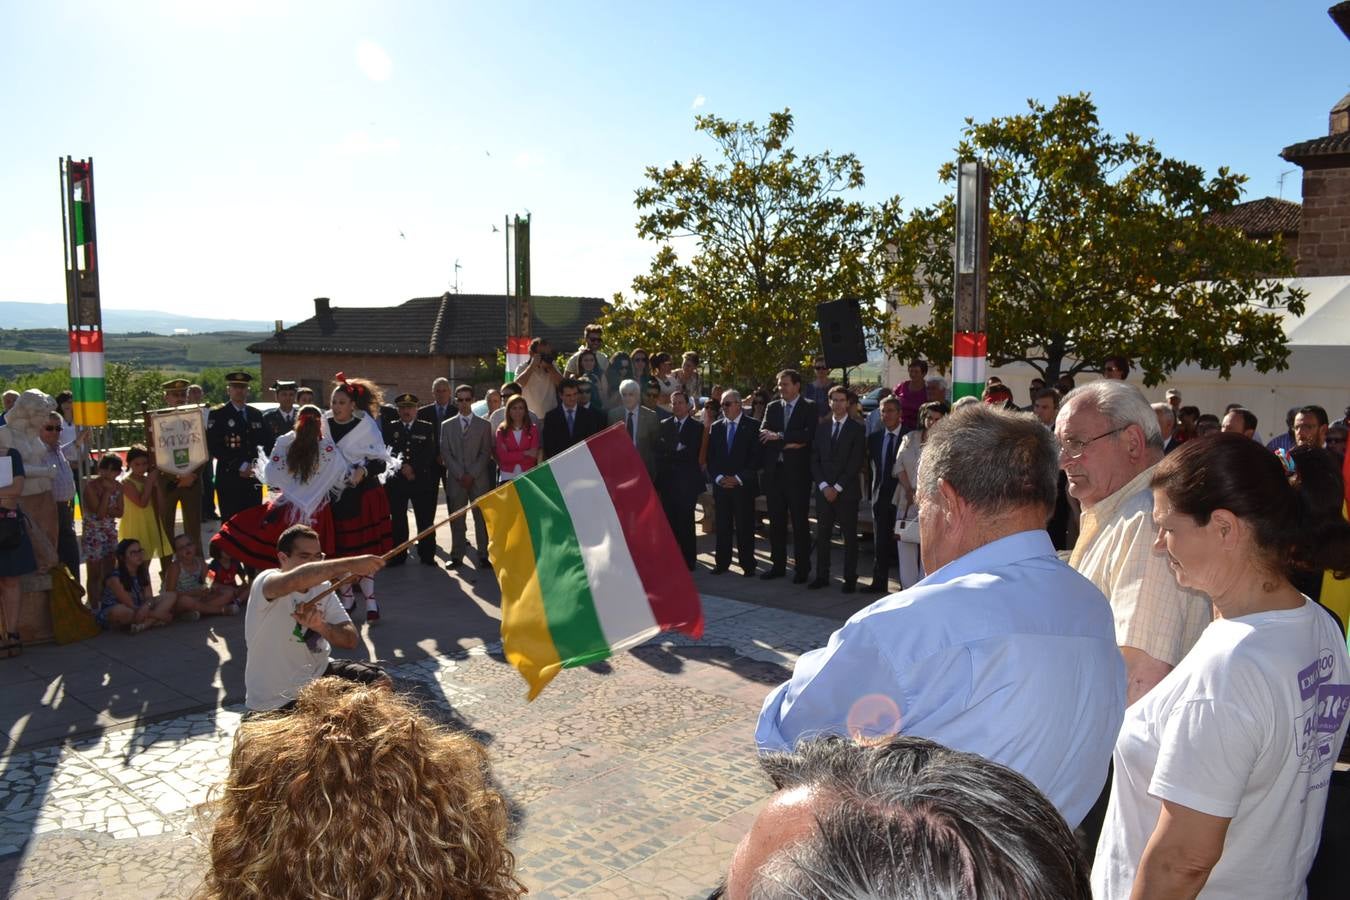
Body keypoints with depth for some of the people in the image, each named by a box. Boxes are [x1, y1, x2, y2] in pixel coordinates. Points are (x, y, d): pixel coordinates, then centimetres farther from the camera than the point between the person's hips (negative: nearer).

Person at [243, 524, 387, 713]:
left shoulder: (322, 587, -2)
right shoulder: (265, 582, -20)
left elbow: (351, 640, -11)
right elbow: (295, 580, -47)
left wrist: (321, 626, -30)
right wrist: (350, 564, -49)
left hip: (318, 673, 6)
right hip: (277, 701, -6)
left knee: (380, 681, -4)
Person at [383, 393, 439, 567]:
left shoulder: (427, 428, 7)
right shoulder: (390, 429, 10)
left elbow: (429, 453, -1)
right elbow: (389, 451, -1)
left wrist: (414, 469, -10)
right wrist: (402, 466, -15)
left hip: (422, 480, -1)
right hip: (396, 481, 1)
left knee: (425, 520, 2)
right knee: (398, 520, 4)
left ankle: (427, 555, 9)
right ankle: (398, 555, 12)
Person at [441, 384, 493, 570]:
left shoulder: (484, 425, 7)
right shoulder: (447, 425, 11)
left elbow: (486, 453, 1)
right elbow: (445, 454, 4)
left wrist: (472, 475, -9)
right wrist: (460, 475, -7)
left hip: (479, 480, -1)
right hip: (455, 480, 1)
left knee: (482, 519, 0)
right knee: (456, 520, 2)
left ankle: (483, 556, 4)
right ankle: (457, 556, 8)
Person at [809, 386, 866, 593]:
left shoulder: (857, 429, -1)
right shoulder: (821, 427, 11)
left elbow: (856, 463, -7)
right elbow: (815, 459, 8)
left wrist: (837, 488, -11)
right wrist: (823, 486, -5)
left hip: (847, 491, -3)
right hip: (823, 490, 4)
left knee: (849, 536, 2)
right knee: (822, 535, 5)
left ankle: (850, 579, 8)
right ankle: (822, 576, 13)